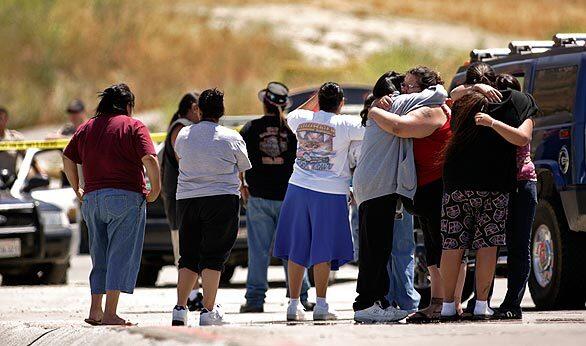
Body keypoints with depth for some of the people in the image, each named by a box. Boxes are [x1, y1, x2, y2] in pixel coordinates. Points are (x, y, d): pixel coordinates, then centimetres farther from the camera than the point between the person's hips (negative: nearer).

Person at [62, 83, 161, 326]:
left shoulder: (86, 128, 15)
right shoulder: (133, 126, -1)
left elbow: (67, 158, 18)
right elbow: (150, 160, -13)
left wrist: (77, 189, 24)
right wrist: (155, 188, -2)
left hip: (91, 199, 5)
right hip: (126, 197, -5)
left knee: (100, 258, 15)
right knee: (121, 257, -4)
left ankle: (95, 311, 10)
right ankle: (110, 314, -10)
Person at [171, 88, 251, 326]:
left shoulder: (183, 135, 5)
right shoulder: (232, 138, -4)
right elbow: (244, 169, 7)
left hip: (186, 199, 3)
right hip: (223, 198, -3)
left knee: (188, 256, 11)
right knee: (213, 257, -1)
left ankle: (180, 308, 2)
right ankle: (208, 311, -5)